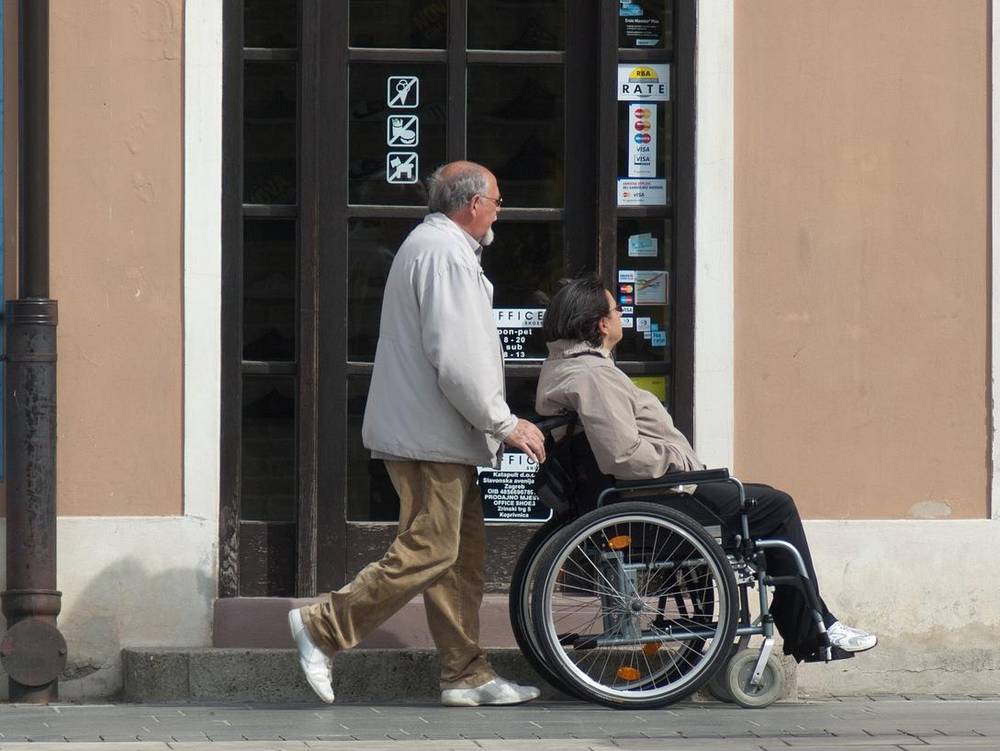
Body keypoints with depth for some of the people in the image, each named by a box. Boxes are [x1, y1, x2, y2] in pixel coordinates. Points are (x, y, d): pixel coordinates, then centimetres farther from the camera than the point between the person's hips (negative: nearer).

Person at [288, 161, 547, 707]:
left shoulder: (430, 245, 21)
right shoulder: (445, 253, -14)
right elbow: (456, 360, -21)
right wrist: (504, 423, -15)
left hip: (431, 434, 11)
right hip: (431, 435, -11)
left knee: (462, 556, 10)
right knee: (426, 553, -11)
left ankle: (466, 675, 11)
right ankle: (322, 627, -8)